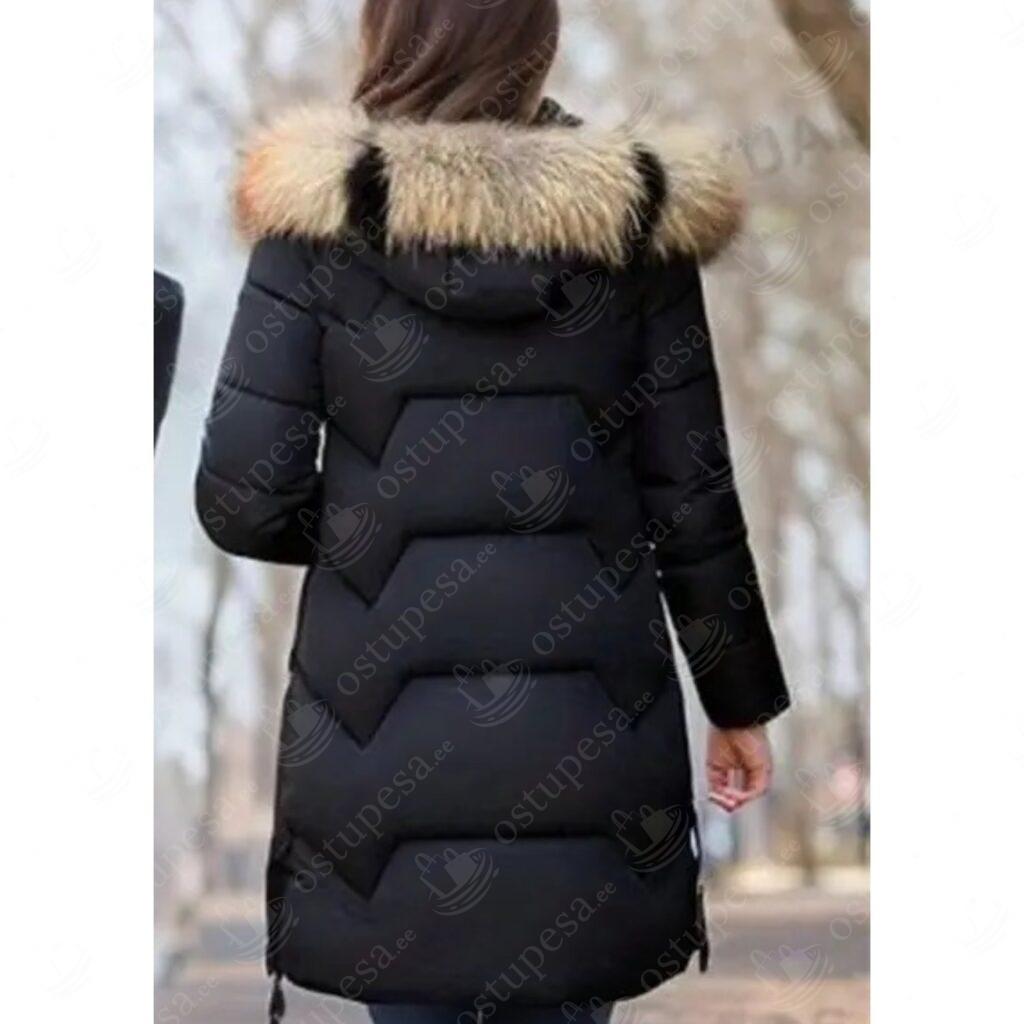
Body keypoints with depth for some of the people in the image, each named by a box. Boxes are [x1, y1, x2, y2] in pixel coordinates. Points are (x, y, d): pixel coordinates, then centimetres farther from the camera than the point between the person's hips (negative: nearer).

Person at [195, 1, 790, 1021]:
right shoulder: (637, 214, -1)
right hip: (586, 731, 1)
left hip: (388, 727, -1)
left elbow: (242, 501, -6)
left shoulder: (321, 216, -4)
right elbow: (692, 499, 2)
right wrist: (741, 701, 14)